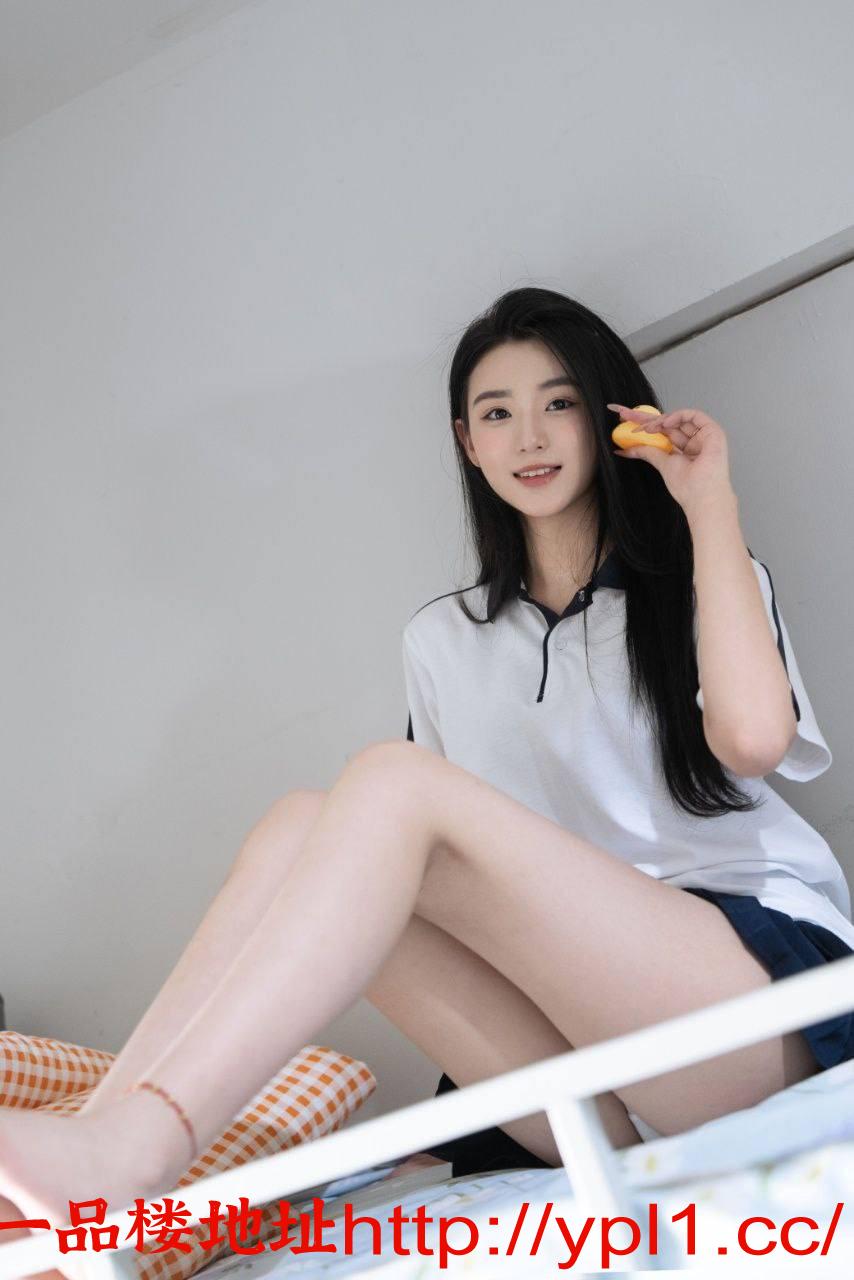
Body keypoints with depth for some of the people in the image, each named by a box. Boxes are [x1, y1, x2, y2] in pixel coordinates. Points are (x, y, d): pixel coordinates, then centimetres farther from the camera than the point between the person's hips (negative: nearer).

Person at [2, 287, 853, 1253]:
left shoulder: (698, 584, 11)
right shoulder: (442, 639, 21)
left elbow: (752, 736, -12)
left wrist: (712, 505, -5)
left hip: (765, 975, -4)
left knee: (391, 781, -24)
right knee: (300, 826, -17)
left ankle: (124, 1149, -38)